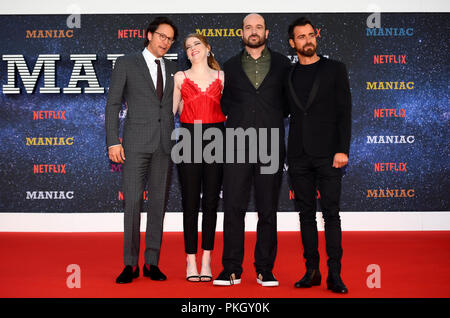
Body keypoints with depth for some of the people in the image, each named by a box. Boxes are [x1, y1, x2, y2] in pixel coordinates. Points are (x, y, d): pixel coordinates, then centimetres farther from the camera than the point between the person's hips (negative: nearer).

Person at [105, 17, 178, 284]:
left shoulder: (172, 68, 16)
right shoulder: (126, 64, 5)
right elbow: (113, 104, 1)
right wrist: (113, 141, -8)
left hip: (165, 144, 4)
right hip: (137, 142, -3)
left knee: (159, 203, 4)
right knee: (132, 202, -6)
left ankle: (152, 262, 12)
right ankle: (131, 264, 3)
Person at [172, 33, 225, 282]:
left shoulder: (221, 77, 10)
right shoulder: (180, 77, 9)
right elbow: (171, 110, 13)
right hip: (189, 138, -1)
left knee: (211, 201, 3)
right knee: (190, 201, -1)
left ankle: (206, 260, 10)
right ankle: (191, 261, 6)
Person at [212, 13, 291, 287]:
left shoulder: (282, 64, 10)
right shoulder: (230, 66, 13)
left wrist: (274, 119, 6)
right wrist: (234, 118, 5)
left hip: (271, 145, 0)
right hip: (237, 146, 1)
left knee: (268, 210, 4)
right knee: (233, 208, -2)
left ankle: (265, 270, 13)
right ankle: (232, 270, 6)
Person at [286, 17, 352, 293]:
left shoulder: (335, 69, 5)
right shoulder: (288, 75, 13)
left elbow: (345, 112, 0)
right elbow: (287, 112, 14)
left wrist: (343, 149, -10)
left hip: (327, 154, -3)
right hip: (298, 155, 3)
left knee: (331, 213, -4)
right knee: (306, 213, 6)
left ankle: (335, 274, 0)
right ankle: (312, 271, 13)